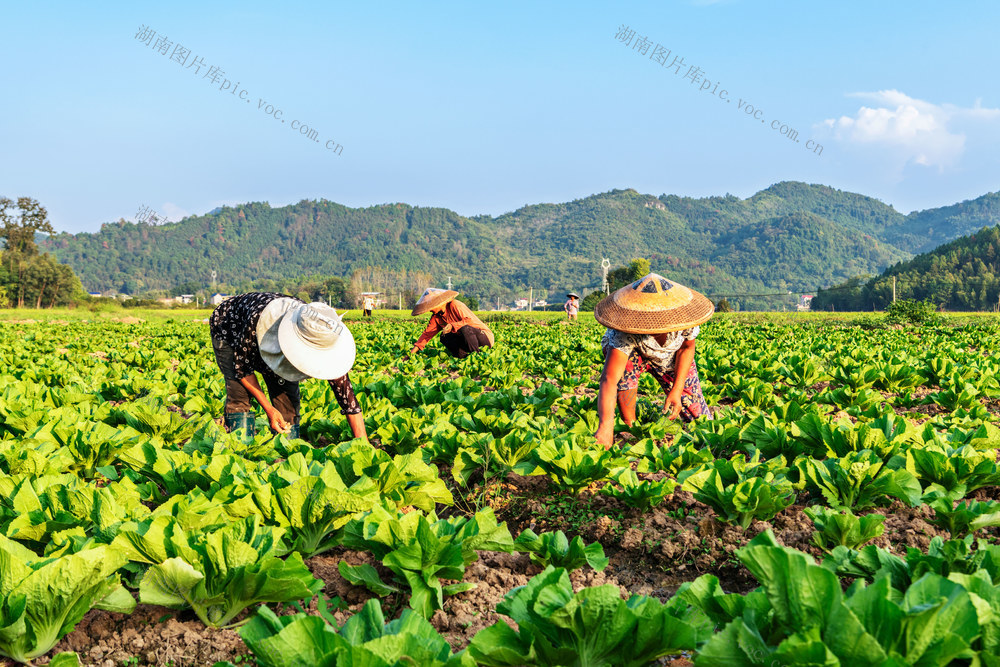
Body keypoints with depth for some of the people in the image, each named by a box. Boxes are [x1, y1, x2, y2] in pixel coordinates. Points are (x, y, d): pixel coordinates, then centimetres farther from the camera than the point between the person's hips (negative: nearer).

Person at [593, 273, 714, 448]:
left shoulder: (685, 315, -35)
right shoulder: (624, 332, -44)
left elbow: (687, 347, -13)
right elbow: (609, 379, -53)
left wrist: (677, 389, -21)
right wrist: (605, 425, -66)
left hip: (671, 356, 2)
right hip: (632, 351, -2)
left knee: (701, 419, -7)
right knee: (626, 366, -40)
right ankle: (629, 425, -19)